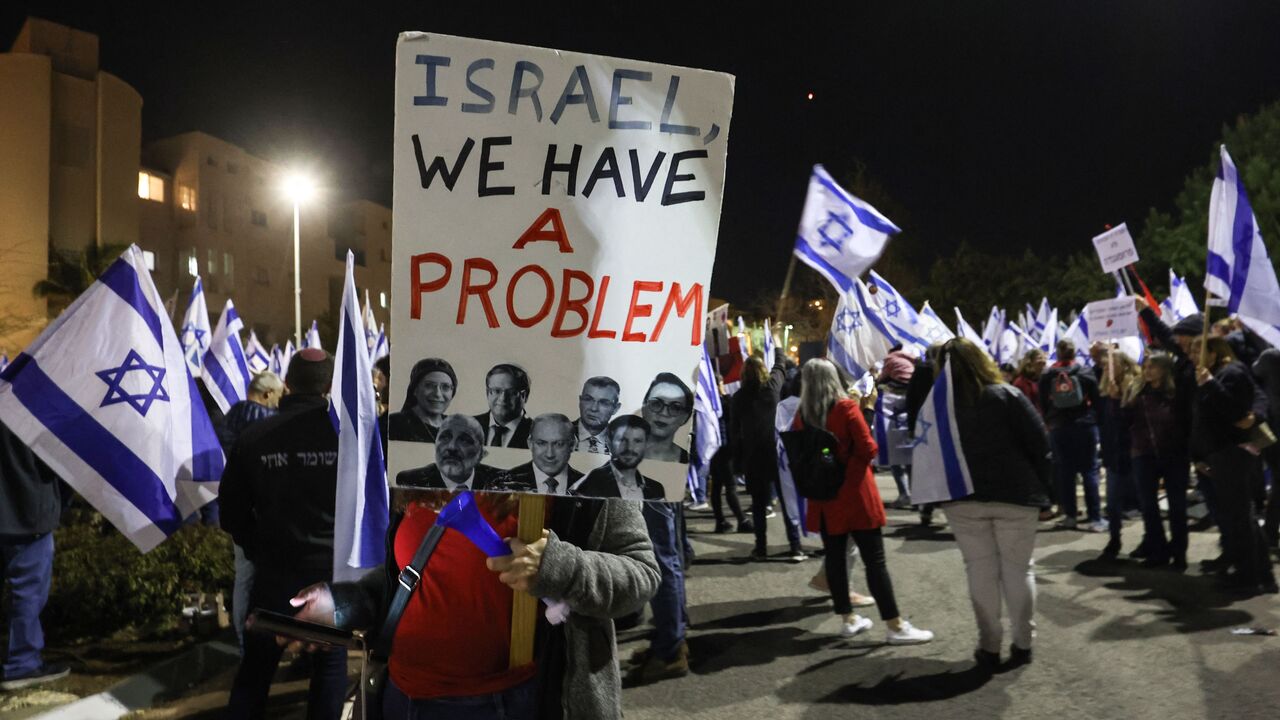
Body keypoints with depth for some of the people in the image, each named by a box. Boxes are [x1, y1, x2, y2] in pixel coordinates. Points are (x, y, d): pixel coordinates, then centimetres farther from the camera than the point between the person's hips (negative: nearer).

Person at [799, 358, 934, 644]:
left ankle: (847, 619, 22)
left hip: (823, 498, 4)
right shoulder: (846, 407, -12)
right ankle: (895, 626, 4)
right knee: (875, 561, 0)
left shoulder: (801, 415, -1)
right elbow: (868, 449, -12)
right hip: (855, 495, -4)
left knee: (834, 558, 12)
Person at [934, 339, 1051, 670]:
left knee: (980, 570, 8)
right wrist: (1043, 487, 3)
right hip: (1014, 495, -1)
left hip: (962, 498, 2)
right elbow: (1039, 444, -7)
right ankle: (1023, 643, 16)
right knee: (1018, 568, 10)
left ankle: (989, 646, 12)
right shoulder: (1007, 396, -8)